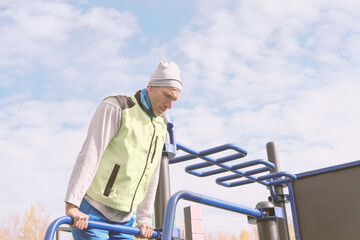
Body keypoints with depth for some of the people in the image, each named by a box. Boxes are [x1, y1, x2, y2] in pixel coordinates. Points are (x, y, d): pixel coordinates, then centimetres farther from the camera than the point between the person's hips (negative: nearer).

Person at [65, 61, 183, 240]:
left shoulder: (160, 127, 11)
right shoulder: (115, 107, -11)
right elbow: (89, 155, -20)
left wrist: (144, 218, 17)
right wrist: (72, 204, -27)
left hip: (123, 219, 7)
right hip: (91, 213, -7)